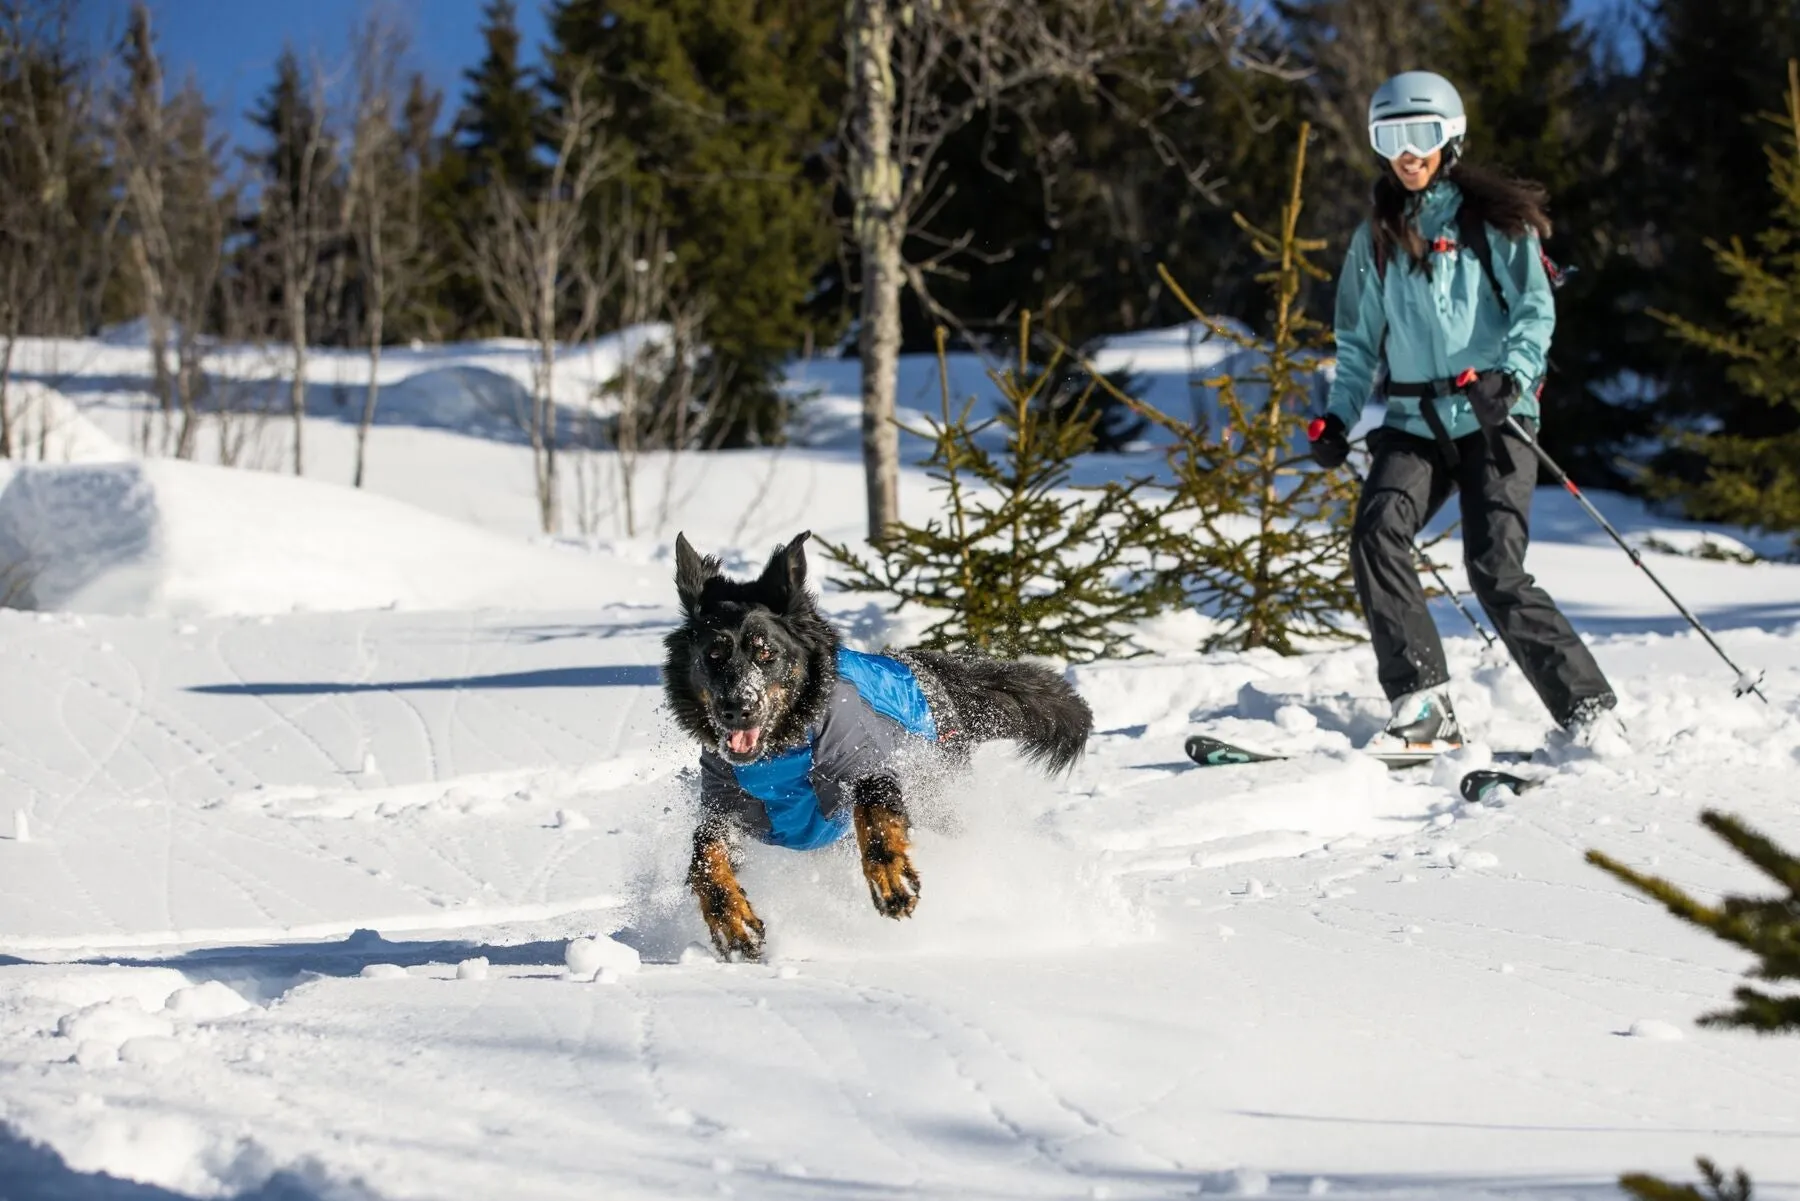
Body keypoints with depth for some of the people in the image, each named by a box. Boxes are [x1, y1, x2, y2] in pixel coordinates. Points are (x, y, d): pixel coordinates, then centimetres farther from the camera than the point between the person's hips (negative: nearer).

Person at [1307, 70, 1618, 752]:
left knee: (1495, 573, -15)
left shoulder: (1494, 220, 4)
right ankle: (1422, 705, -22)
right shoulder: (1376, 238, 16)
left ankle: (1588, 706, -3)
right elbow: (1360, 344, 20)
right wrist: (1339, 418, 6)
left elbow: (1536, 310, -3)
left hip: (1492, 420, -4)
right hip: (1413, 421, 4)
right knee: (1376, 534, -22)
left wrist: (1510, 375, -22)